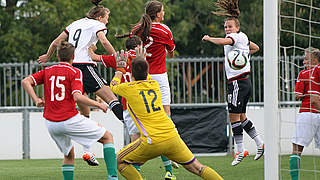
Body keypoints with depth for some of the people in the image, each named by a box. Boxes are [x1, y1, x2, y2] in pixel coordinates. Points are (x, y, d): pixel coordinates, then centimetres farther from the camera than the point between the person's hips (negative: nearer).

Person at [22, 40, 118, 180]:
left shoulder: (48, 71, 12)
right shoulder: (74, 72, -3)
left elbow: (25, 81, 1)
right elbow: (77, 97, -17)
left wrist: (36, 99, 3)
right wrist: (98, 105, -7)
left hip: (51, 124, 5)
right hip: (70, 120, -5)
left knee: (69, 154, 27)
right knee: (108, 137, 7)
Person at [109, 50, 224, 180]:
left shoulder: (128, 88, 0)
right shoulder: (154, 85, 12)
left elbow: (113, 86, 26)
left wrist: (118, 73, 45)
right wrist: (139, 59, 55)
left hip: (152, 142, -4)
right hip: (172, 137, 4)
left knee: (119, 162, 13)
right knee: (196, 168, 11)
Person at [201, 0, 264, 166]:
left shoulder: (237, 36, -11)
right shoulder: (243, 38, 16)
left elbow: (223, 41, -32)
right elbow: (255, 48, 34)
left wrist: (208, 38, -16)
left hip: (238, 82, -10)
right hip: (244, 82, 10)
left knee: (234, 117, -6)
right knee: (241, 116, 15)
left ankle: (240, 151, -3)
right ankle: (259, 144, 15)